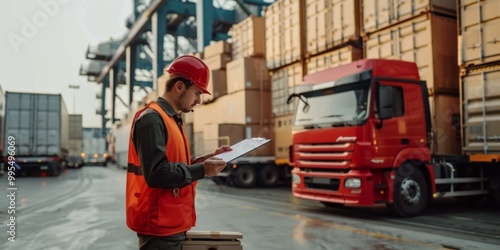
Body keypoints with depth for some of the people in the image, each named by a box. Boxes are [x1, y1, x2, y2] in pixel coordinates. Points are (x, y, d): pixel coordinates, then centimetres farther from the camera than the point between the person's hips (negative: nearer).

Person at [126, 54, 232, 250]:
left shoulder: (172, 119, 14)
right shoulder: (152, 118, -17)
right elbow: (157, 174, -25)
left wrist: (207, 159, 5)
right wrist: (201, 170, -21)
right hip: (159, 226, -10)